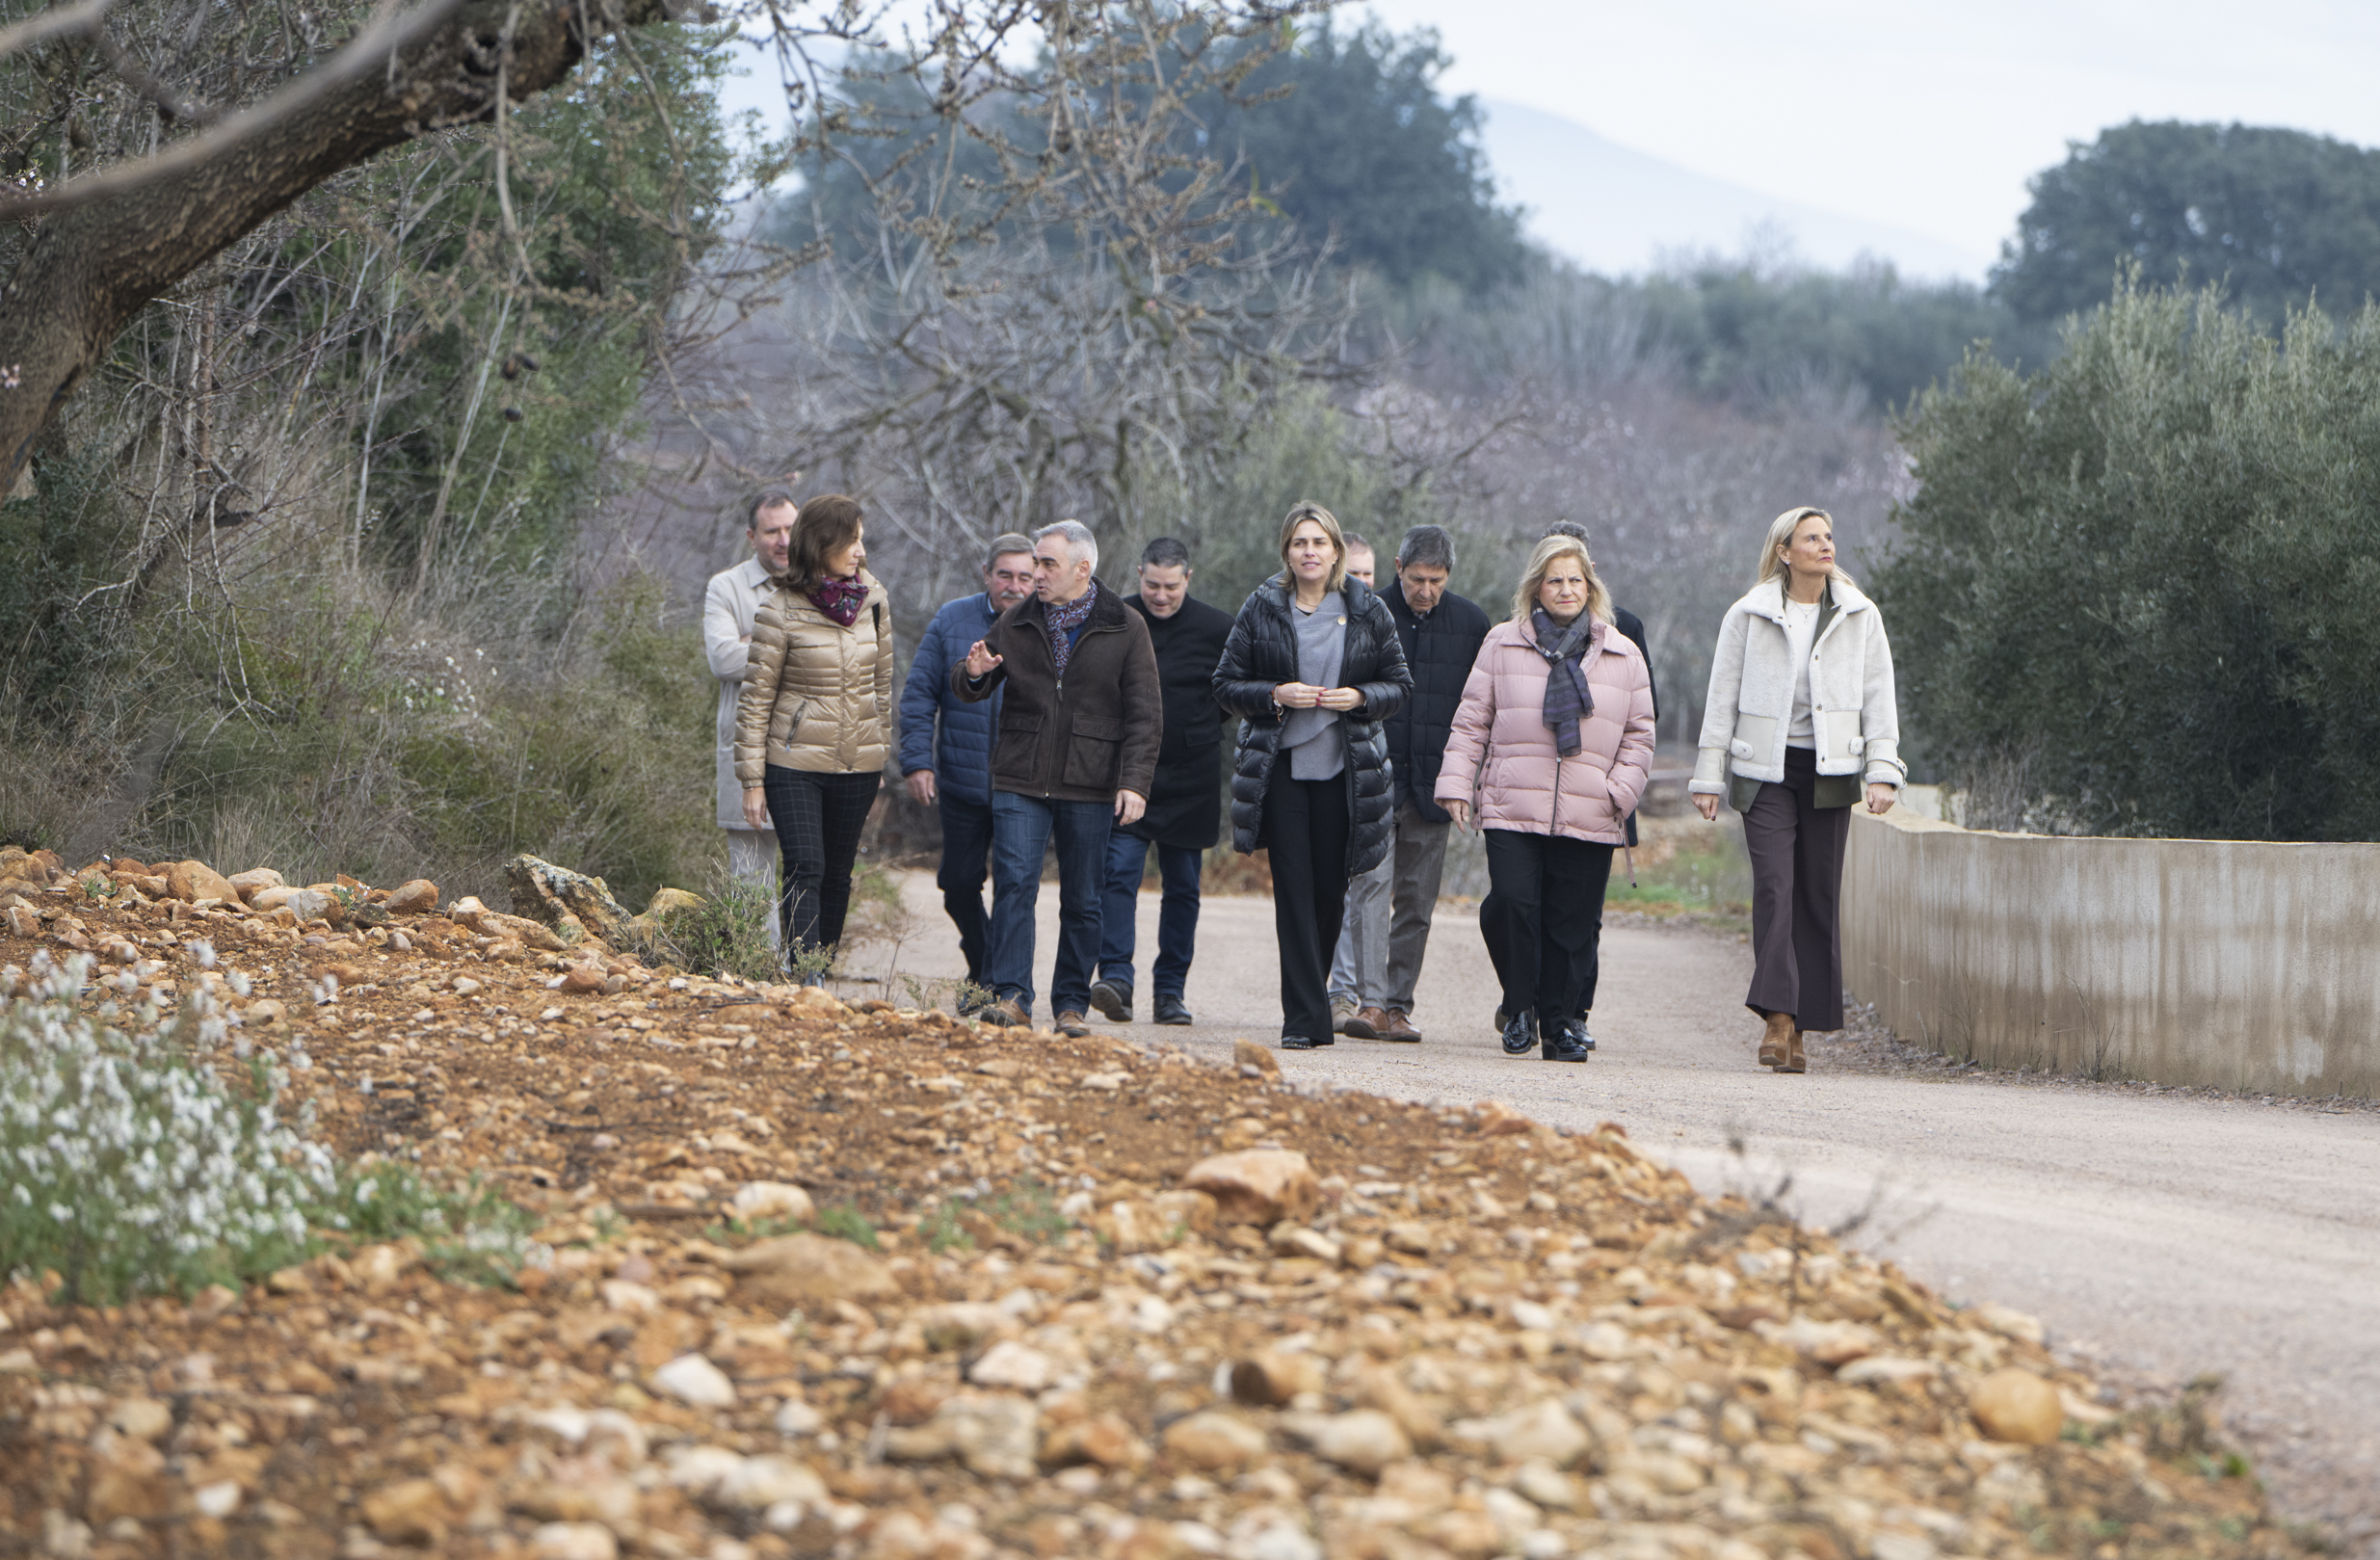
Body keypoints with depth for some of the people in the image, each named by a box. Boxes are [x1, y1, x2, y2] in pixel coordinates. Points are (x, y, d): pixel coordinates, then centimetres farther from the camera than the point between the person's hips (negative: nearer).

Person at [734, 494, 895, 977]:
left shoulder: (873, 601, 4)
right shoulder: (780, 608, -10)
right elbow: (755, 698, -6)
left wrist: (881, 761, 17)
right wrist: (752, 779, -7)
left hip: (857, 764, 4)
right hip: (795, 763, -4)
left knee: (837, 875, 9)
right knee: (805, 869, -14)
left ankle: (819, 974, 20)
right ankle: (805, 980, -19)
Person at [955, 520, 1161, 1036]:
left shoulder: (1125, 629, 2)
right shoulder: (1017, 622, 9)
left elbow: (1144, 715, 0)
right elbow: (970, 690, 15)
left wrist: (1135, 781, -10)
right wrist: (973, 673, -10)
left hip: (1090, 788, -1)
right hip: (1020, 781, 1)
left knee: (1082, 901, 4)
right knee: (1013, 884, -12)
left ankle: (1071, 1004, 12)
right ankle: (1011, 997, -14)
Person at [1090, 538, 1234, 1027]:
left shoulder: (1216, 629, -1)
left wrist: (1201, 727, 7)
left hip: (1191, 781, 0)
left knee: (1182, 888, 5)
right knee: (1119, 872, -15)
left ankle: (1170, 990, 12)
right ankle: (1116, 979, -19)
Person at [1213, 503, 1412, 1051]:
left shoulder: (1368, 611, 4)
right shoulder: (1262, 609, 2)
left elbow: (1399, 683, 10)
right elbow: (1227, 684, 5)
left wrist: (1360, 697, -10)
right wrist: (1276, 695, -13)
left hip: (1343, 769, 1)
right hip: (1280, 767, -1)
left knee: (1331, 888, 4)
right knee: (1294, 888, -7)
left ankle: (1311, 989, 27)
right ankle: (1305, 1019, -7)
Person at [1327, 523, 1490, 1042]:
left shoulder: (1471, 624, 7)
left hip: (1433, 785, 3)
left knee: (1418, 899, 5)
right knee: (1371, 883, -15)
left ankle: (1396, 1004, 12)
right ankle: (1363, 999, -20)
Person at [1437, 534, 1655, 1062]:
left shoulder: (1623, 656, 12)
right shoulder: (1502, 645, 10)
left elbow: (1639, 735, 14)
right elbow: (1472, 722, 11)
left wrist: (1621, 791, 1)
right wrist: (1456, 784, 3)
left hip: (1589, 820, 1)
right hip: (1512, 810, -1)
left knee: (1574, 923, 0)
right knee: (1511, 901, -16)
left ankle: (1564, 1022, 14)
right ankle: (1520, 1006, 3)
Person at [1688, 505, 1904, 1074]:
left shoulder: (1859, 617, 7)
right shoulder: (1748, 616, 3)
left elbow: (1879, 699, 7)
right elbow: (1722, 700, 6)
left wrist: (1882, 771, -3)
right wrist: (1708, 778, 4)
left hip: (1830, 772, 2)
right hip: (1765, 771, -2)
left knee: (1819, 897, 2)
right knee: (1773, 885, -16)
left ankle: (1798, 1029, 7)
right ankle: (1777, 1020, -24)